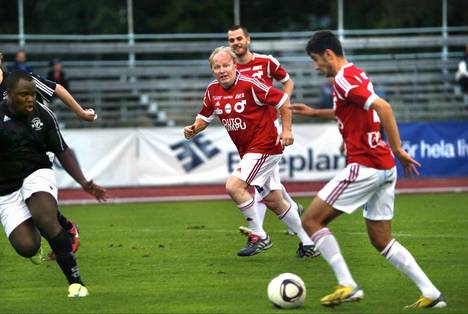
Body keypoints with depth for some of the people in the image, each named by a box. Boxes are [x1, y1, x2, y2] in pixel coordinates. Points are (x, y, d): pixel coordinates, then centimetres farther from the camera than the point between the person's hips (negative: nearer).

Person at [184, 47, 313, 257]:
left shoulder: (250, 85, -18)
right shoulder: (213, 91, 3)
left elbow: (282, 100, -12)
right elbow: (205, 117, 16)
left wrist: (286, 130, -16)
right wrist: (193, 129, -5)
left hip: (264, 147, -8)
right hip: (247, 151, 8)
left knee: (233, 186, -20)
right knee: (274, 201, 11)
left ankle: (259, 236, -7)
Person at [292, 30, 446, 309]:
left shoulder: (344, 79, -12)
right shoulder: (356, 75, 18)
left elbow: (382, 107, -26)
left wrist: (397, 149, -24)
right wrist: (315, 113, 41)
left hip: (363, 167, -10)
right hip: (384, 168, 10)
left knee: (311, 220, -1)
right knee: (381, 241, 13)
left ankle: (348, 286, -7)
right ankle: (431, 293, 4)